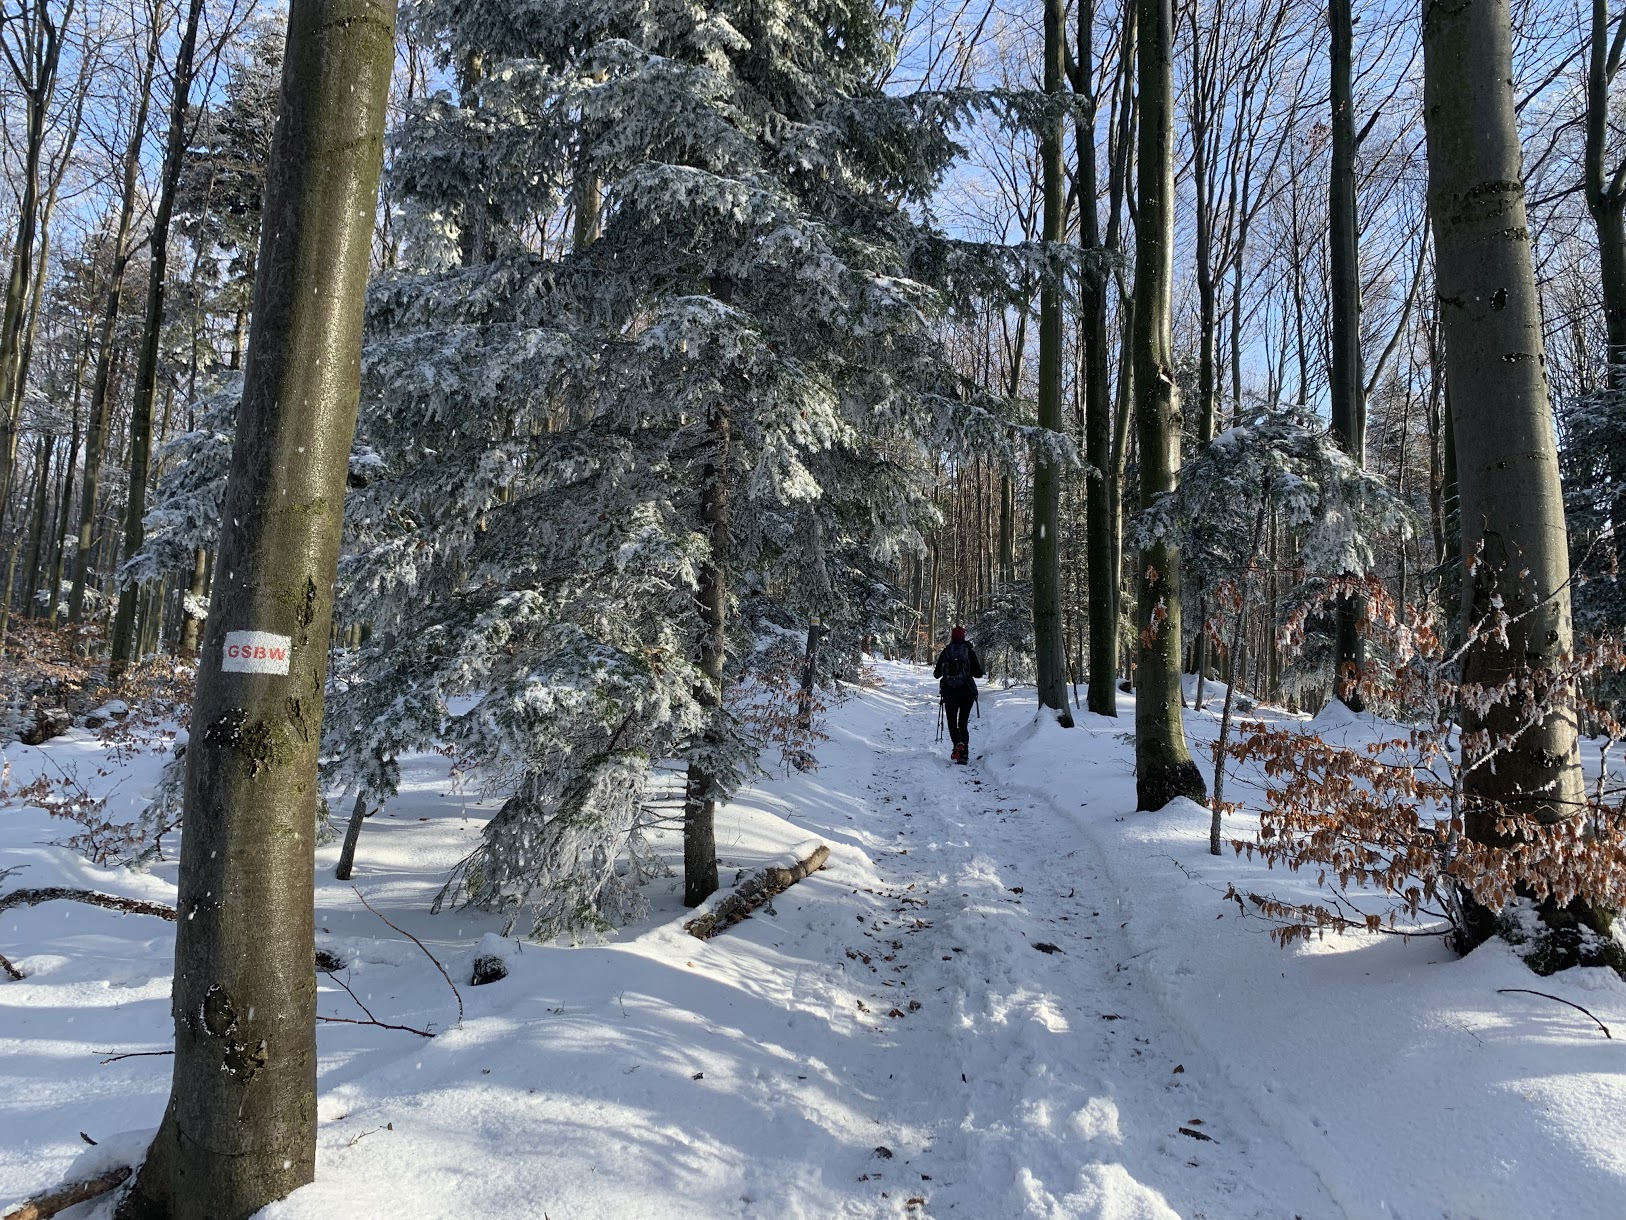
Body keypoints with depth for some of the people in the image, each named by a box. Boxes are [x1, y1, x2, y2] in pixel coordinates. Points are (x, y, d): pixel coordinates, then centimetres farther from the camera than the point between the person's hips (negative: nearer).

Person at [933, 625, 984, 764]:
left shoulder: (945, 652, 0)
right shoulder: (970, 651, -2)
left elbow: (936, 674, 4)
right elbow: (979, 673, -2)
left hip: (949, 692, 0)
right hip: (967, 691, 0)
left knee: (952, 722, 9)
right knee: (963, 722, 12)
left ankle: (958, 744, -21)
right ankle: (964, 753, -2)